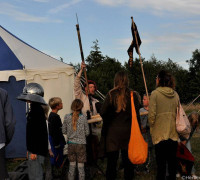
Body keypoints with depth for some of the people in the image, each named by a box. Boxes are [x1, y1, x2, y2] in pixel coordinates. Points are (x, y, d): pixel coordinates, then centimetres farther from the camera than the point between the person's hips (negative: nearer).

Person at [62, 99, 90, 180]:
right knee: (80, 166, 6)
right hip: (81, 144, -3)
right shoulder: (83, 118, -11)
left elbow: (64, 131, 3)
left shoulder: (67, 117, -4)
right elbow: (87, 132, -4)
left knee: (72, 165, 15)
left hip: (71, 144, 3)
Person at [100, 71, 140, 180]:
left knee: (112, 158, 9)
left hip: (113, 131, -1)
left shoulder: (111, 94, -8)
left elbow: (103, 113, -9)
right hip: (128, 131, 1)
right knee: (127, 157, 13)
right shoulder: (133, 95, -5)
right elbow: (136, 115, -3)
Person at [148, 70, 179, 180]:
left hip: (160, 134, -4)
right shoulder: (175, 94, 4)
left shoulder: (155, 93, -11)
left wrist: (151, 128, 4)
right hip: (173, 134, 5)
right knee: (172, 161, 14)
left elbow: (152, 115, -12)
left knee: (161, 163, 4)